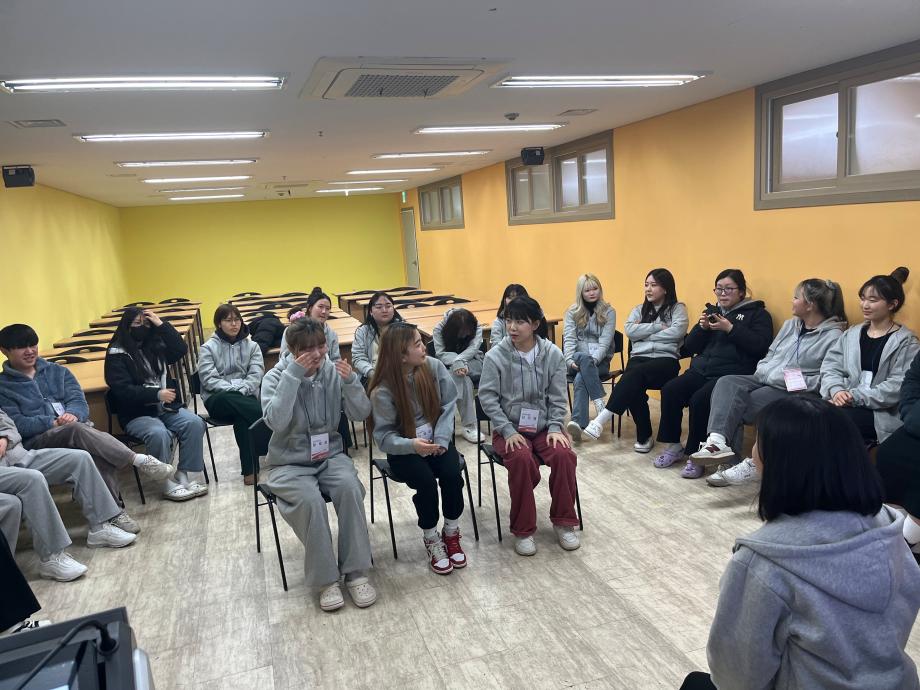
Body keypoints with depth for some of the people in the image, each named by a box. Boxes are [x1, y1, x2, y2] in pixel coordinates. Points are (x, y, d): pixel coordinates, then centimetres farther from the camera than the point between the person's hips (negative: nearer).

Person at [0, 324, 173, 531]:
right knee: (77, 430, -36)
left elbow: (79, 400, 8)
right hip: (38, 441, -3)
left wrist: (72, 414, -16)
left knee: (99, 451, -33)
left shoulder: (56, 371, 21)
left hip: (76, 429, 3)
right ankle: (139, 460, -38)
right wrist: (54, 423, -19)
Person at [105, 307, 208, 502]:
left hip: (166, 408, 5)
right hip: (137, 414, -5)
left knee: (195, 423, -20)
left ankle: (182, 475, -13)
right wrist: (157, 394, -21)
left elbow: (181, 350, 0)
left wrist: (161, 325, -5)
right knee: (159, 434, -33)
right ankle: (167, 483, -17)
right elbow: (123, 390, -13)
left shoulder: (155, 345, 12)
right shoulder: (117, 354, -4)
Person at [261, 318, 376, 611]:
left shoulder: (333, 371, -4)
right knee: (310, 500, -31)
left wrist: (350, 382, -23)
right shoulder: (276, 376, -10)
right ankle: (326, 579, -12)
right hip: (290, 463, -2)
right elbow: (276, 422, -27)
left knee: (350, 487, -28)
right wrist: (293, 375, -29)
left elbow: (361, 414, -6)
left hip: (330, 455, 2)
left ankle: (356, 572, -14)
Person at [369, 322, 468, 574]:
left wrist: (441, 439, -16)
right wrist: (412, 445, -35)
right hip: (403, 449, -3)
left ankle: (451, 535, 2)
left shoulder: (434, 366, -7)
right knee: (426, 481, -28)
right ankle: (432, 540, -1)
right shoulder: (383, 390, -16)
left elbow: (448, 405, -2)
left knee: (452, 475, -24)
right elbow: (384, 436, -16)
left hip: (436, 441, 3)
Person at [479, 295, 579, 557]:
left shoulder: (553, 354, -2)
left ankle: (563, 522, -3)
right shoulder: (495, 356, -9)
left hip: (543, 426, 2)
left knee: (564, 455, -25)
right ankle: (523, 530, -12)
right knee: (522, 460, -30)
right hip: (509, 428, -2)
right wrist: (508, 431, -14)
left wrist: (555, 428, -9)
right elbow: (487, 397, -8)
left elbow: (557, 397, 3)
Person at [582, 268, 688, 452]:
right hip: (639, 357, 3)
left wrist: (644, 332, -3)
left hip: (666, 360, -3)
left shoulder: (677, 308, 12)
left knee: (635, 374, -36)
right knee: (633, 386, -32)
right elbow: (629, 330, 3)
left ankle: (602, 419, -39)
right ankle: (645, 436, -15)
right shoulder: (639, 310, 22)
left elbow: (677, 332, -9)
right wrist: (658, 326, -3)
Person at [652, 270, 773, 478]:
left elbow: (760, 346, -10)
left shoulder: (757, 313, 8)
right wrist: (702, 327, -1)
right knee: (669, 390, -20)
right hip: (701, 370, 6)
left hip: (733, 374, -5)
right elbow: (690, 347, 17)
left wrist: (730, 328, -13)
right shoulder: (711, 311, 23)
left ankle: (696, 455, -16)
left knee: (700, 399, -31)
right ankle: (673, 446, -6)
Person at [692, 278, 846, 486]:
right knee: (727, 383, -24)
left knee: (738, 403, -27)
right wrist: (763, 373, 2)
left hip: (795, 393, -6)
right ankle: (718, 440, -40)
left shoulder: (834, 336, -4)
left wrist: (799, 381, -18)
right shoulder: (790, 325, 19)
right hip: (765, 381, 6)